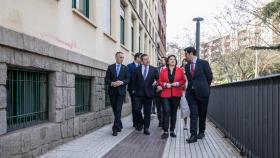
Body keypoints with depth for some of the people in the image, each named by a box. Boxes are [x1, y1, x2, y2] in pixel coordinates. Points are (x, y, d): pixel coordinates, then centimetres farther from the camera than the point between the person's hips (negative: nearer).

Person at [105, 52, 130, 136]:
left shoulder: (125, 68, 7)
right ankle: (119, 125, 27)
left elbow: (128, 79, 2)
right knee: (115, 110, 10)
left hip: (121, 91, -1)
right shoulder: (110, 67, 7)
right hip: (112, 91, 2)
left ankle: (115, 128, -8)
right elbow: (106, 79, 3)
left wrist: (122, 82, -17)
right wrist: (111, 83, -17)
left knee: (118, 110, -10)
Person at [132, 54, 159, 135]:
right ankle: (140, 122, 21)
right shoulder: (137, 69, 6)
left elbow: (157, 79, 9)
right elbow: (134, 80, 9)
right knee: (137, 109, -6)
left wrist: (155, 82, -11)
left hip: (149, 93, 0)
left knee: (147, 112, 5)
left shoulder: (154, 69, 6)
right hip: (139, 93, 0)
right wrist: (134, 89, 3)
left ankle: (146, 128, 15)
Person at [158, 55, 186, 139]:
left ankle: (172, 130, 15)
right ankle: (165, 131, -6)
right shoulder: (163, 71, 9)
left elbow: (183, 80, 8)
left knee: (174, 112, 6)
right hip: (166, 94, -1)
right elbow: (160, 81, 9)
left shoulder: (180, 70, 8)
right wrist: (165, 84, -10)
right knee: (166, 112, -9)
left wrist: (178, 83, -9)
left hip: (176, 94, 1)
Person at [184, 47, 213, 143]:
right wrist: (191, 87, 10)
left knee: (202, 114, 9)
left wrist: (204, 87, 10)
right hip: (191, 93, 3)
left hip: (202, 92, -2)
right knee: (193, 114, -5)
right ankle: (193, 135, -7)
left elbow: (210, 77, 3)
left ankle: (201, 132, 26)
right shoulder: (187, 66, 9)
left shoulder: (203, 63, -4)